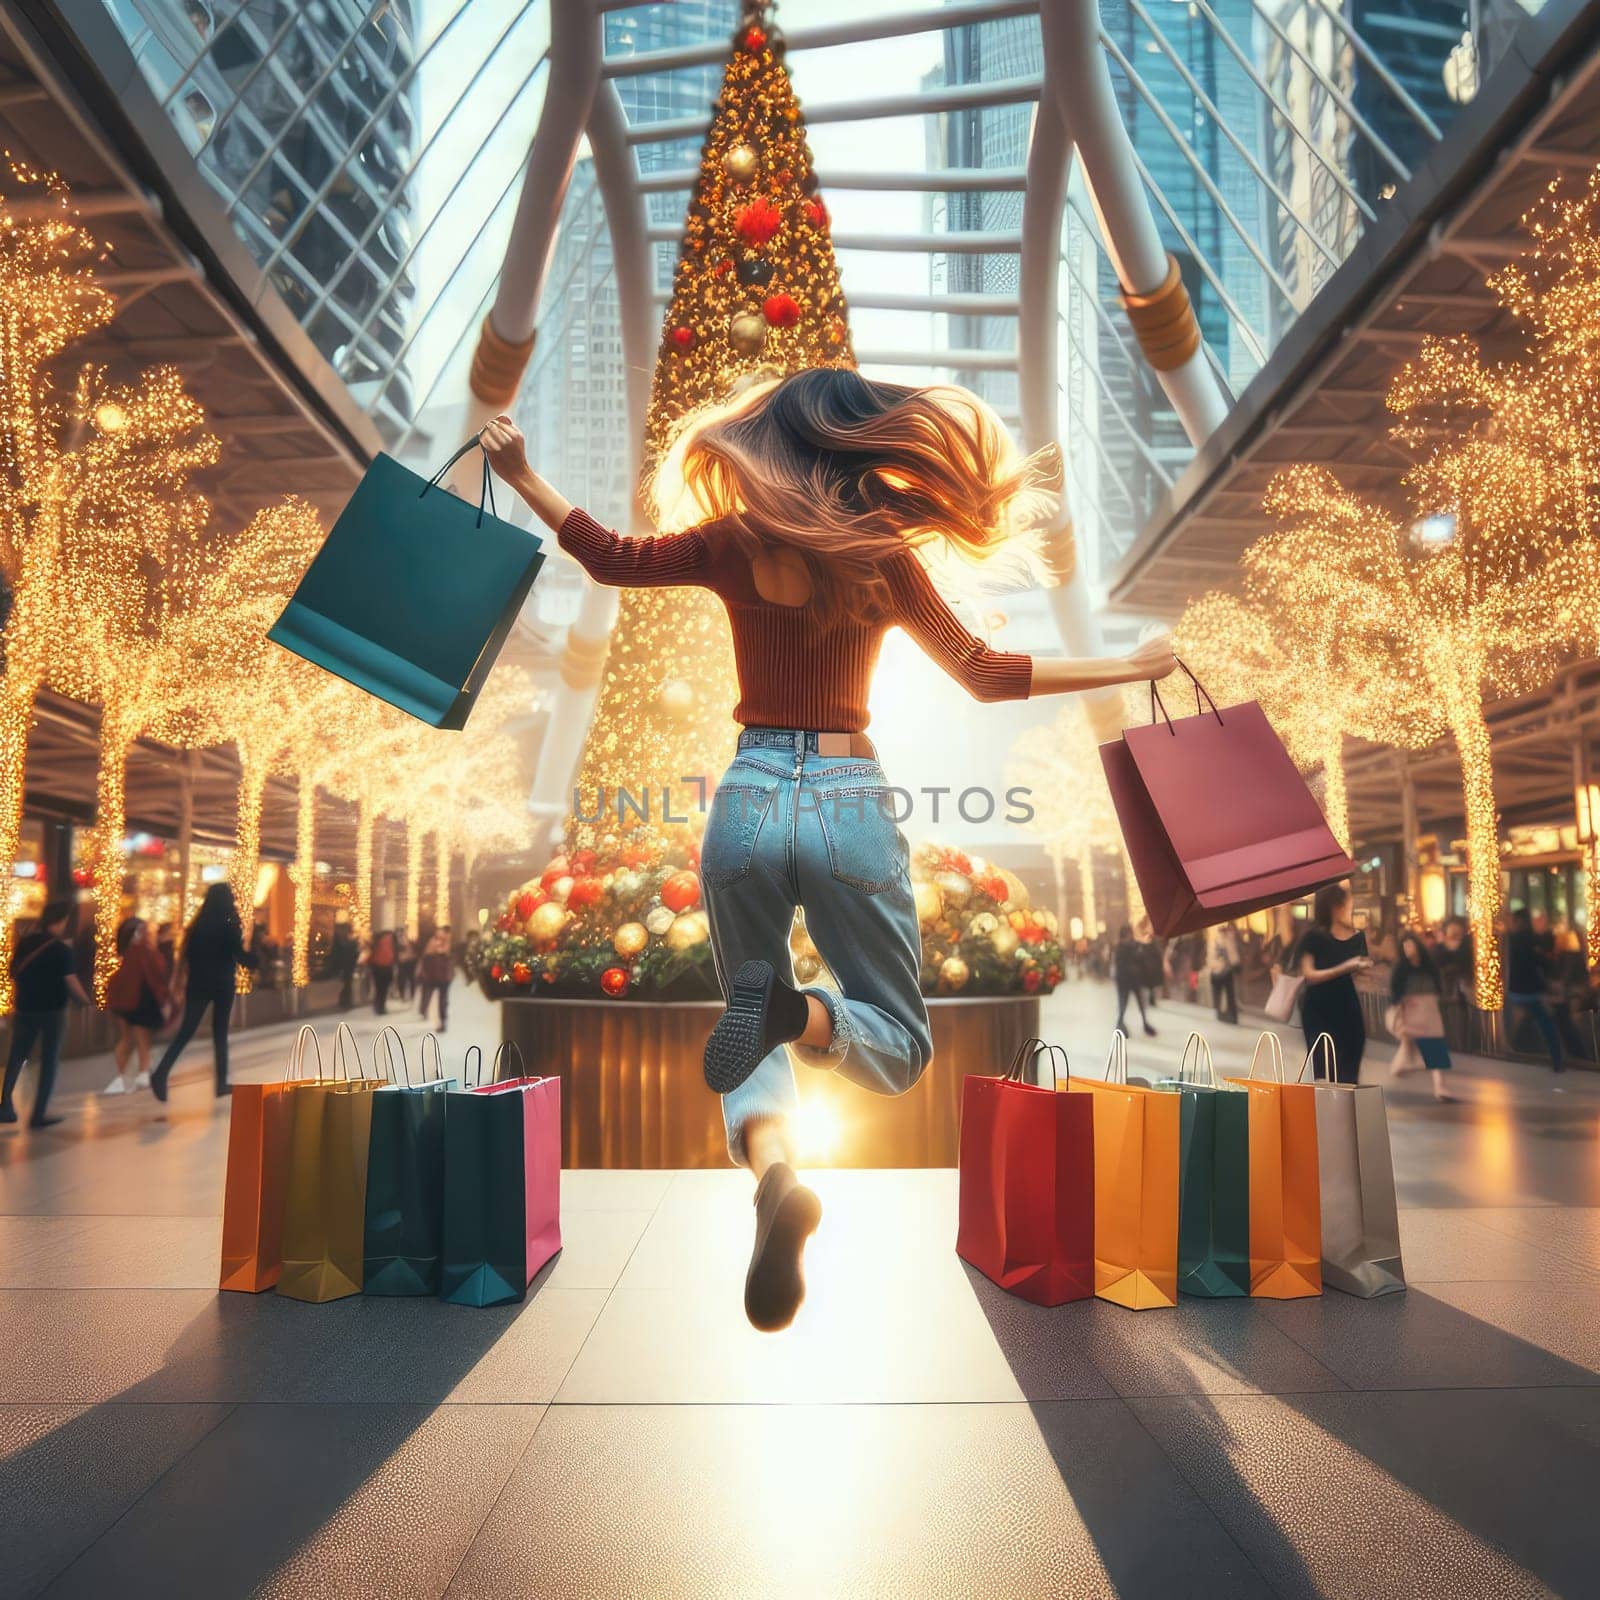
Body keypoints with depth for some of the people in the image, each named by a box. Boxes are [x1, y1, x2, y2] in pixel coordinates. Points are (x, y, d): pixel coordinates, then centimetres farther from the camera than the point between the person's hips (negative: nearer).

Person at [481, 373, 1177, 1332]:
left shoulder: (734, 545, 1)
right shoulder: (882, 558, -1)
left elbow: (610, 558, 14)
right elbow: (986, 675, 4)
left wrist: (522, 476, 27)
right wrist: (1131, 668, 14)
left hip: (748, 802, 1)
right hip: (852, 802, -1)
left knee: (753, 1015, 16)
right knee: (899, 1044, 13)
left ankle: (774, 1167, -18)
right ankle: (798, 1012, -24)